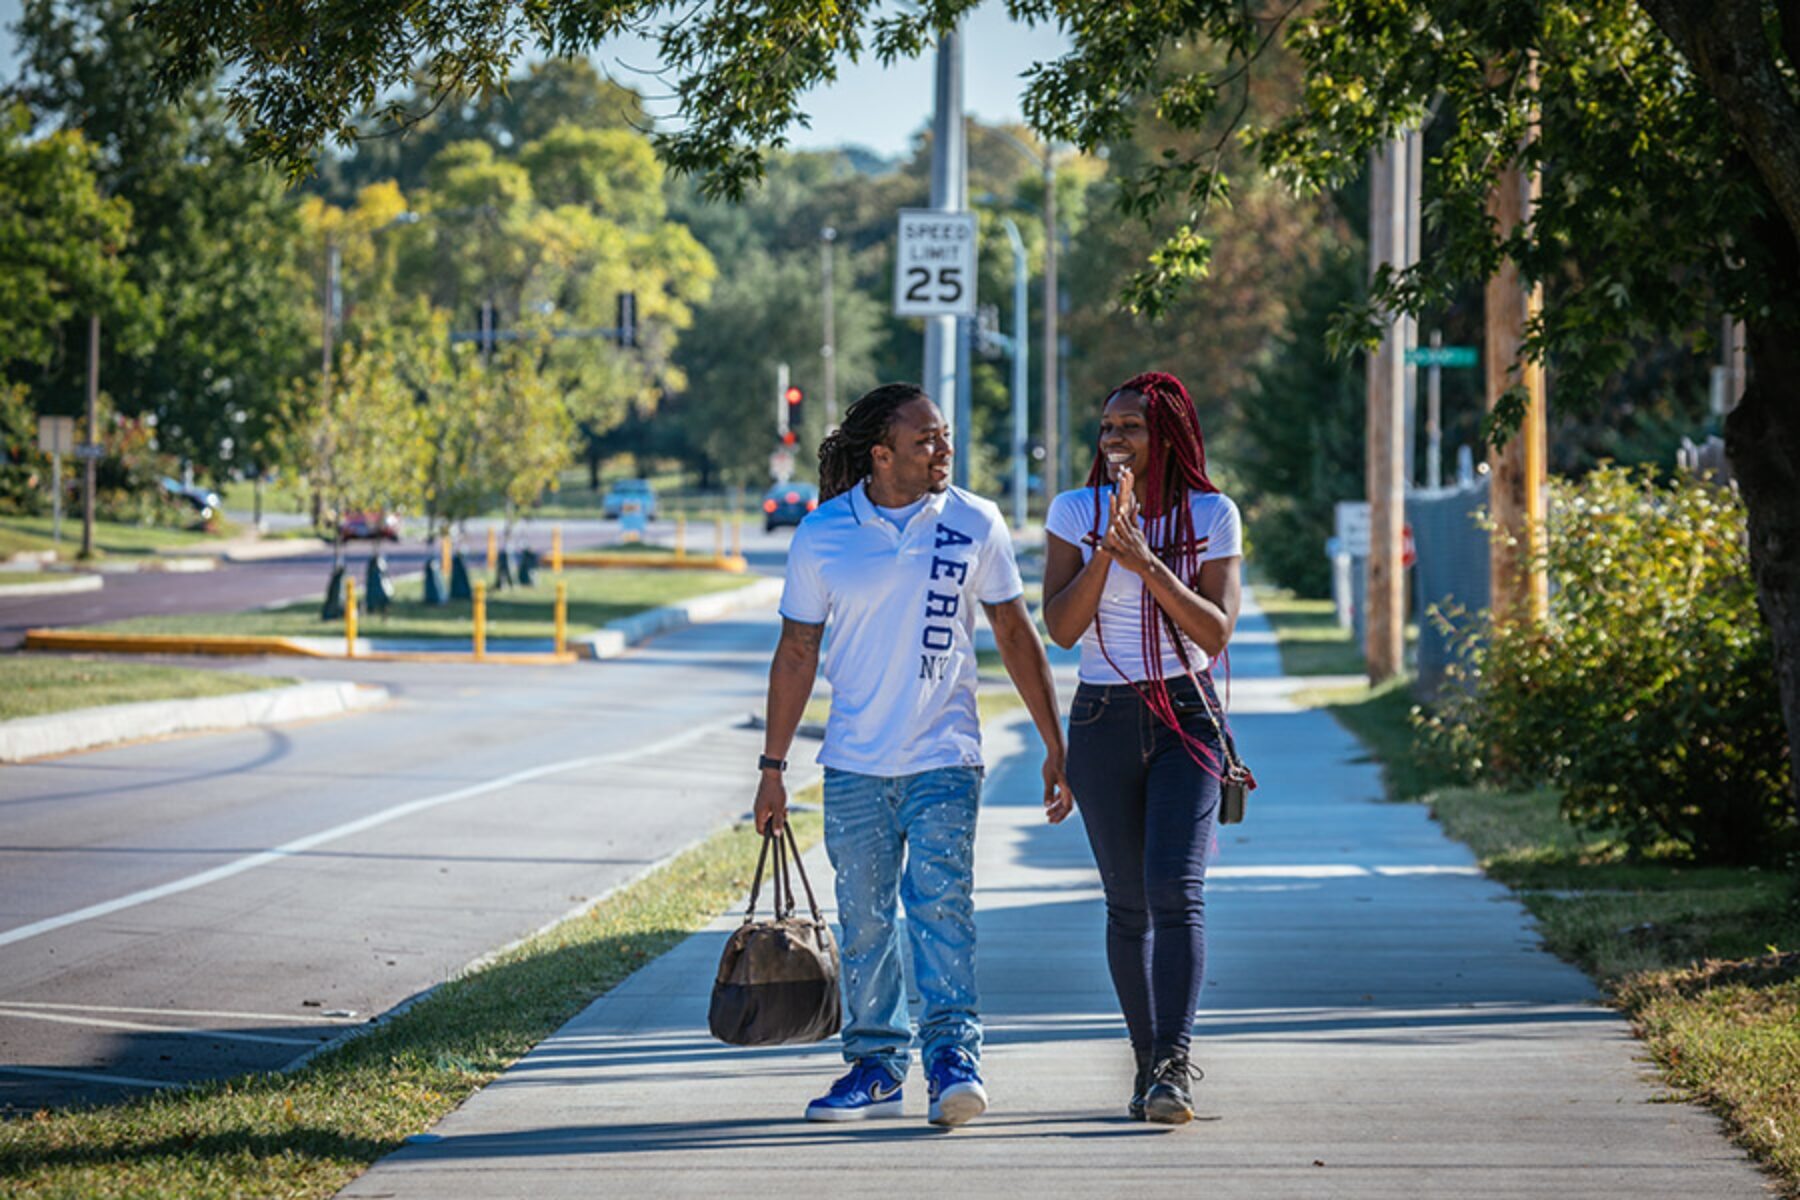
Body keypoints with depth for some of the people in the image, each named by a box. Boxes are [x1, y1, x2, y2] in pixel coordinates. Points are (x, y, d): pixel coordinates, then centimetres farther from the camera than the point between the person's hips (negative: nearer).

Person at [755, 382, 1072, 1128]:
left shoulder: (974, 525, 0)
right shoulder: (821, 537, -1)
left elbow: (1016, 636, 7)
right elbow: (796, 654, 7)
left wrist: (1055, 748, 6)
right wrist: (773, 767, 7)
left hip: (945, 758, -1)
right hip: (854, 765, 1)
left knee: (942, 902, -13)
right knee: (864, 919, 5)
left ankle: (954, 1056, -14)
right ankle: (876, 1065, 14)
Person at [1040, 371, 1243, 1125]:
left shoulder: (1211, 516, -1)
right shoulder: (1075, 512, 1)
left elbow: (1216, 633, -9)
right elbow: (1061, 628, -8)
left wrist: (1147, 563, -19)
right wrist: (1107, 551, -20)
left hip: (1186, 715, -2)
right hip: (1104, 721, 2)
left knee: (1175, 888, -17)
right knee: (1128, 906, 5)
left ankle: (1173, 1068, -21)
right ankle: (1148, 1063, 16)